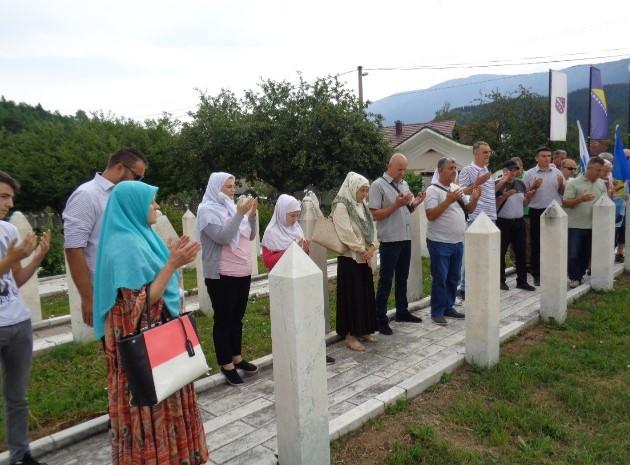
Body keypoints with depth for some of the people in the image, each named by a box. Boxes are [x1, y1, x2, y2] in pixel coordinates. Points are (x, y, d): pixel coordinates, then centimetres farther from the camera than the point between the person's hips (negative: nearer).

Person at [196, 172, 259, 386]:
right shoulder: (208, 209, -9)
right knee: (223, 319, 1)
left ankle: (237, 357, 27)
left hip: (243, 272, 7)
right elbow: (222, 237, -22)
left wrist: (252, 214, -2)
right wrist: (239, 214, -22)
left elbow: (250, 236, 11)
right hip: (221, 275, -7)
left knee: (237, 317, 15)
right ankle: (226, 365, 10)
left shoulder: (232, 206, 11)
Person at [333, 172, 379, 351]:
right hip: (350, 258, -8)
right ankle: (350, 334, 6)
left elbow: (371, 228, 10)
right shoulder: (341, 206, -13)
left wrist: (372, 247, -7)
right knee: (351, 295, -3)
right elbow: (346, 234, -19)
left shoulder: (362, 206, 13)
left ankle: (363, 330, 25)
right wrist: (363, 250, -13)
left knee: (365, 294, 12)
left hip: (365, 257, 8)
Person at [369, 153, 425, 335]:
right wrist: (396, 204, -22)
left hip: (406, 239, 7)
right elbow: (375, 215, -15)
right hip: (389, 241, -7)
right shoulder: (378, 185, -10)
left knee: (402, 278, 17)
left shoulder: (404, 184, 13)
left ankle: (402, 312, 31)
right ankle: (381, 319, 6)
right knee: (385, 280, -1)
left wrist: (414, 203, -1)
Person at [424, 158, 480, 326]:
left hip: (458, 242, 7)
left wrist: (474, 199, -6)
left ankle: (448, 308, 27)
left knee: (453, 278, 14)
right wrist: (448, 201, -26)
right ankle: (437, 312, 10)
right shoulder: (433, 190, -11)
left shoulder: (457, 188, 12)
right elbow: (430, 215, -20)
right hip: (440, 243, -7)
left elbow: (469, 210, 14)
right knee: (440, 279, -1)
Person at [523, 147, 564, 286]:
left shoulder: (557, 172, 8)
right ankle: (537, 275, 12)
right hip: (537, 212, -2)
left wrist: (561, 184, -8)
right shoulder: (529, 174, 0)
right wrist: (534, 187, -16)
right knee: (536, 244, 4)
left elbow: (563, 193, 12)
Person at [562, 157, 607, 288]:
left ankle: (580, 276, 25)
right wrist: (581, 199, -25)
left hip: (593, 225, 5)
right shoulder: (574, 183, -9)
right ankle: (574, 278, 11)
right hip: (575, 225, -5)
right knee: (574, 254, -2)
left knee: (586, 254, 12)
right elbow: (565, 203, -13)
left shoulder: (601, 184, 8)